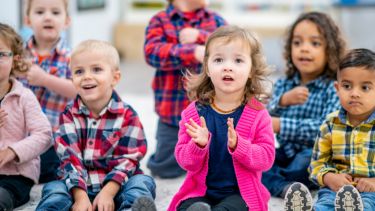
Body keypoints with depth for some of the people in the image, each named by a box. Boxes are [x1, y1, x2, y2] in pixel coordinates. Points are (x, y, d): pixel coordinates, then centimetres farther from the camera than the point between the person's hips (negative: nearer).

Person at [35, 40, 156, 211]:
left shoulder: (127, 115, 1)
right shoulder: (69, 115, 5)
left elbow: (127, 160, -5)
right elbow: (70, 158, -4)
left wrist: (107, 193, -20)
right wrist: (81, 196, -18)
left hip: (114, 185, -1)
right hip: (80, 187, 1)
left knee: (142, 182, -28)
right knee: (54, 189, -26)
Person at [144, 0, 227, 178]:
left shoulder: (215, 20, 9)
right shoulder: (160, 21, -1)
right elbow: (152, 52, -20)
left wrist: (200, 36, -20)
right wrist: (193, 52, -34)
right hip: (173, 111, -2)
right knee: (164, 169, 2)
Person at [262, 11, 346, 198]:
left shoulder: (334, 88, -7)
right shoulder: (283, 85, 9)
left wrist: (281, 125, -25)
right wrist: (283, 101, -23)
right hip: (286, 153, 5)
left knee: (306, 160, -37)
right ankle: (283, 187, -34)